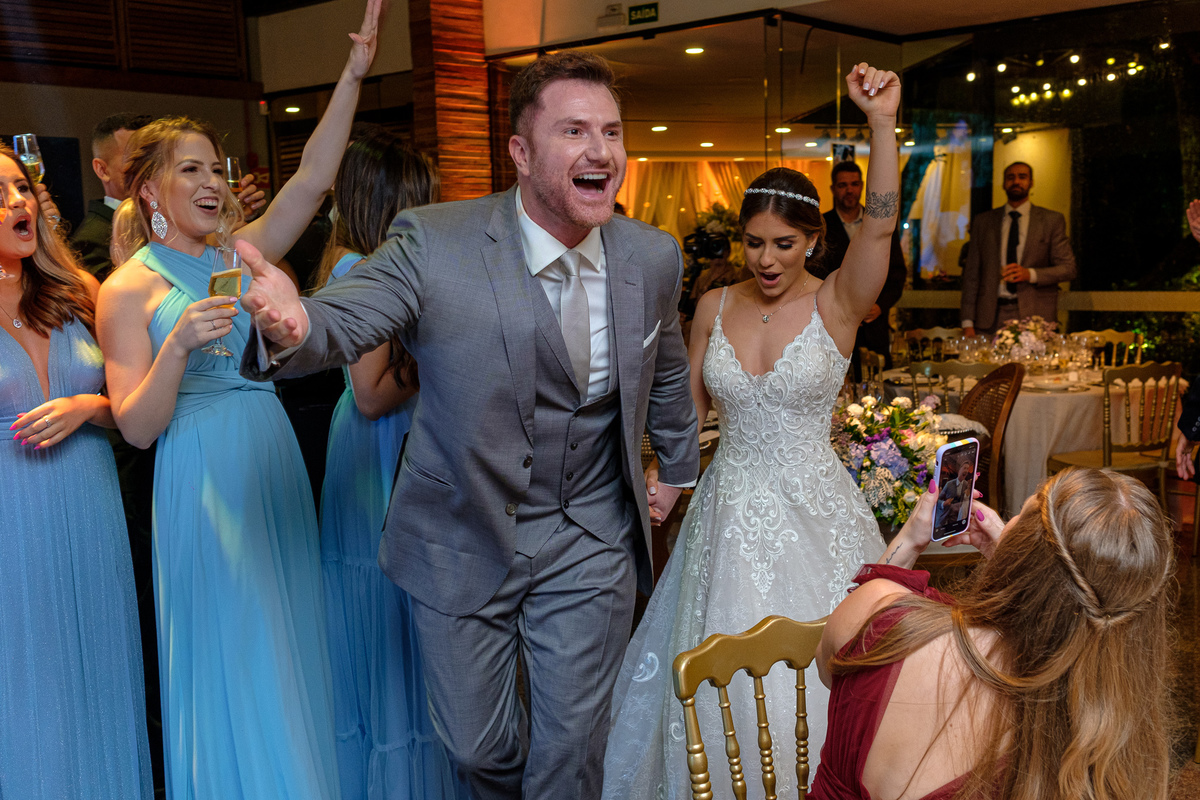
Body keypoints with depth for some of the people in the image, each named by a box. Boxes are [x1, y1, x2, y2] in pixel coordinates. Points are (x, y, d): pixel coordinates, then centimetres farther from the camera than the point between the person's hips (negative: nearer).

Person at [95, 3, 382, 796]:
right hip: (203, 483, -5)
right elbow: (137, 427, -11)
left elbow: (313, 178, -3)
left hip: (277, 471, 6)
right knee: (229, 660, 4)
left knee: (289, 644, 15)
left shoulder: (238, 254, 8)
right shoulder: (128, 289, -6)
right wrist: (178, 346, -26)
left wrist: (354, 74, -10)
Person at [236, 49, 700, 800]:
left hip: (590, 541, 2)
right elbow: (339, 323, -21)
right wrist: (293, 326, -45)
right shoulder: (436, 244, -17)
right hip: (464, 537, -1)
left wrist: (677, 469, 23)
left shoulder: (653, 257, -6)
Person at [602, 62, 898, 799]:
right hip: (730, 510, 3)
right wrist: (662, 472, -2)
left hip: (811, 511, -3)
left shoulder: (837, 304, -8)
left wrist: (883, 123, -37)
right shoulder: (715, 306, 2)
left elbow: (880, 226, -26)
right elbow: (690, 405, 11)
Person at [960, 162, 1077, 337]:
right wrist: (968, 323, 1)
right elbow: (972, 273, 9)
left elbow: (1068, 268, 6)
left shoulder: (1052, 220, 9)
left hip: (1035, 317, -1)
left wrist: (1031, 274, -13)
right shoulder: (983, 221, 13)